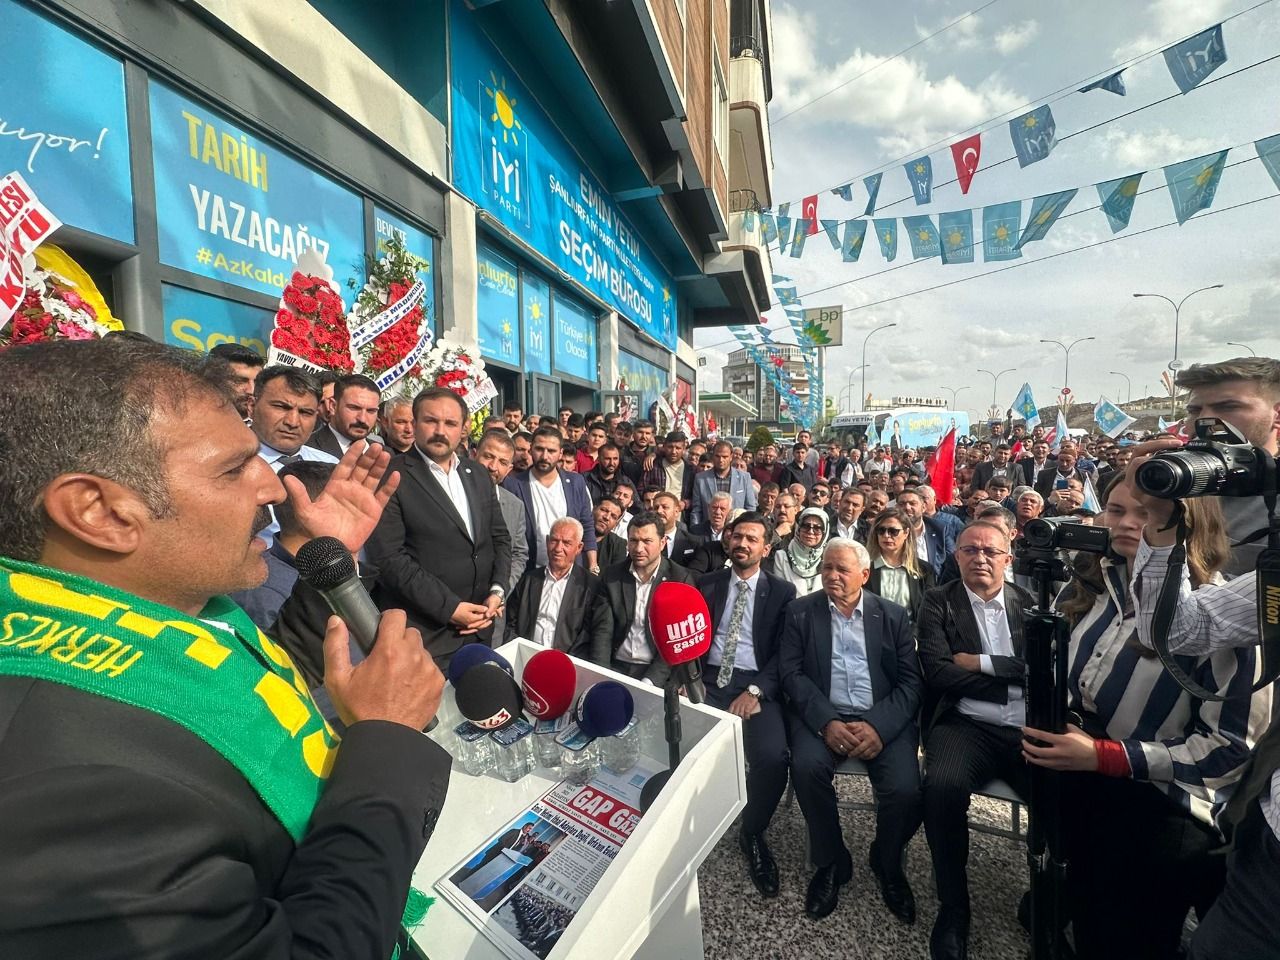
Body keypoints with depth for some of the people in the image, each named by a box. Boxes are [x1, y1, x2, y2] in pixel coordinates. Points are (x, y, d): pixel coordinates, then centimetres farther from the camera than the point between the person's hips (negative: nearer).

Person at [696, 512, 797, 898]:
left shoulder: (782, 592, 7)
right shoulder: (706, 584, 11)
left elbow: (785, 653, -1)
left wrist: (755, 691, -15)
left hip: (757, 685, -1)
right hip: (709, 679, 1)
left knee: (772, 757, -25)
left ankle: (752, 835, 6)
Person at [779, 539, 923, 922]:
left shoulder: (893, 615, 7)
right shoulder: (801, 611, 4)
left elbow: (911, 680, 1)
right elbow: (791, 673, -2)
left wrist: (879, 726, -16)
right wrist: (826, 722, -17)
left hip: (882, 719, 1)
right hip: (822, 716, 0)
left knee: (905, 789, -22)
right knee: (807, 766, -28)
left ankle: (887, 863, 13)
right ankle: (831, 862, 2)